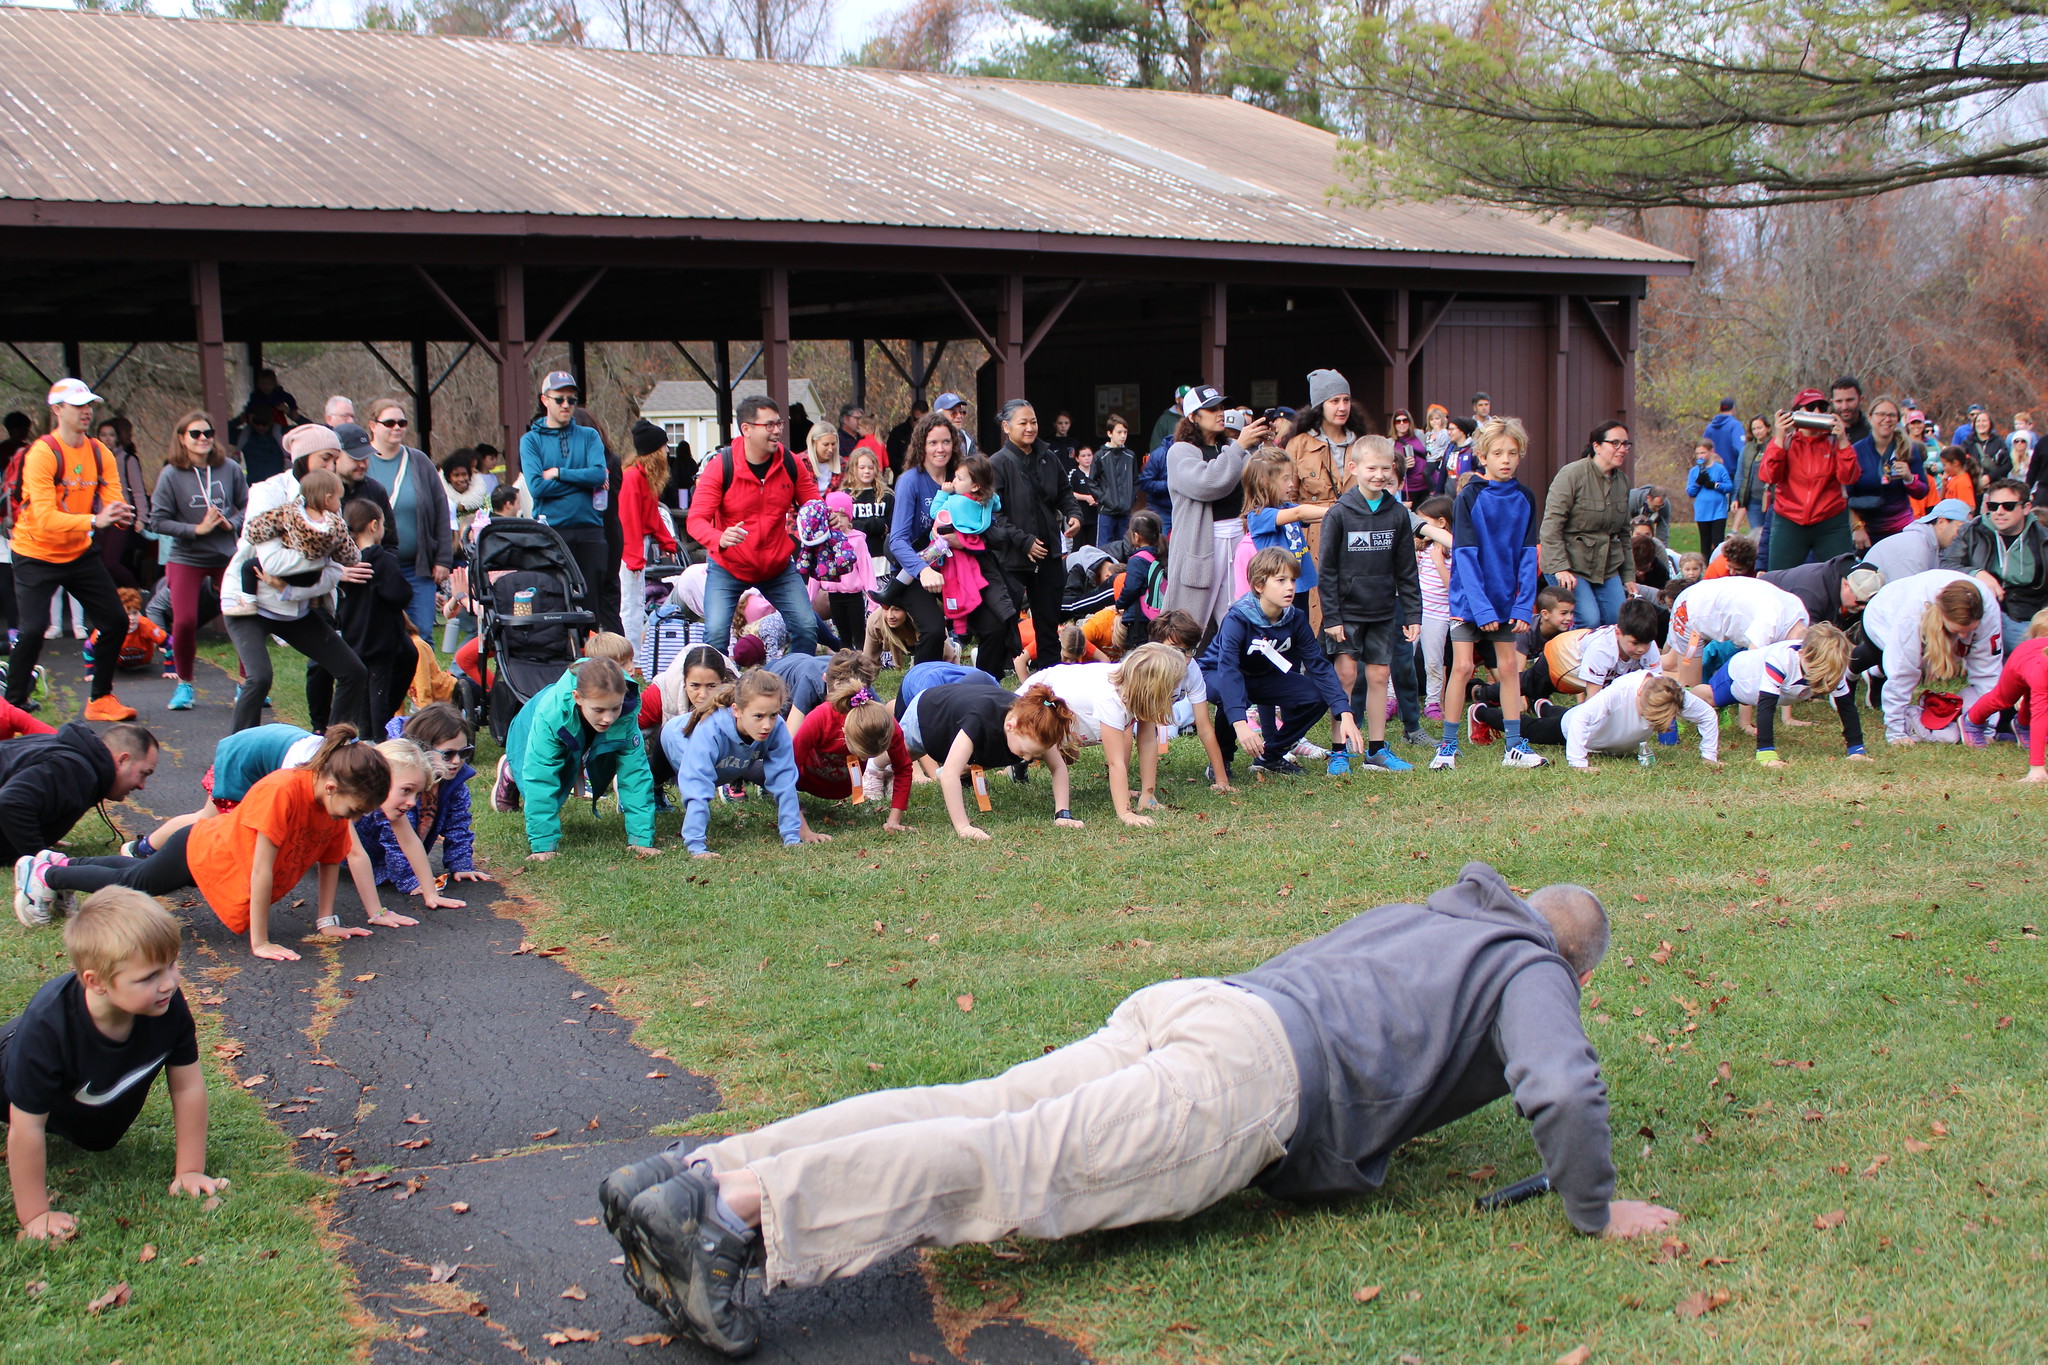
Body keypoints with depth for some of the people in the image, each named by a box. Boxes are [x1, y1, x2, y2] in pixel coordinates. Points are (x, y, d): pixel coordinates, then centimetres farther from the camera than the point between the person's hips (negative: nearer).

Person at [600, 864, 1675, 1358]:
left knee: (975, 1112, -8)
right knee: (1026, 1165, -21)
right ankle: (734, 1206, -38)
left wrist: (1380, 1082, 57)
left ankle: (687, 1176, -22)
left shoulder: (1408, 915, 38)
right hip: (1254, 1074, -7)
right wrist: (1595, 1210, 12)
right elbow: (1564, 1090, -3)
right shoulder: (1533, 971, 16)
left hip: (1194, 999, 7)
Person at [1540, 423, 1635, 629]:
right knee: (1589, 622, -20)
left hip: (1608, 569, 7)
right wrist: (1559, 568, -22)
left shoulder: (1622, 481, 11)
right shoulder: (1572, 474, -11)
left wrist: (1629, 576, 17)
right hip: (1571, 565, -7)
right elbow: (1551, 525, -15)